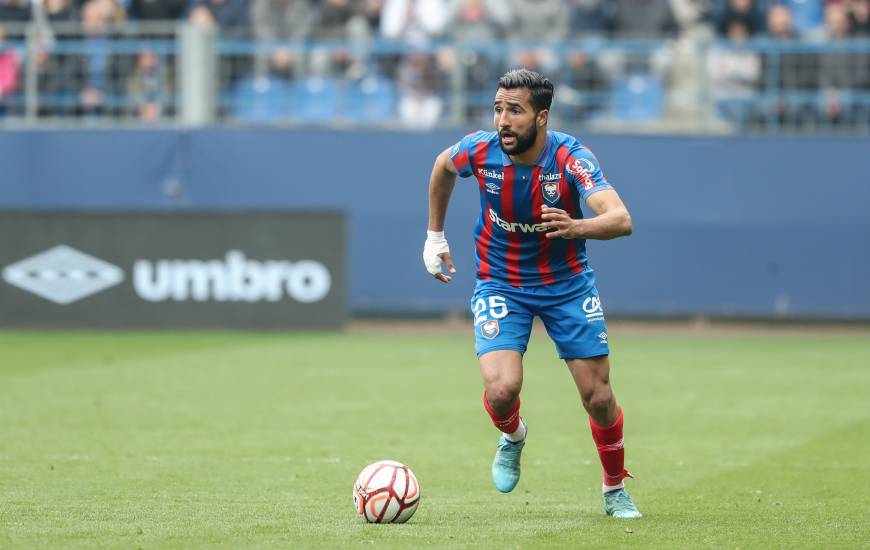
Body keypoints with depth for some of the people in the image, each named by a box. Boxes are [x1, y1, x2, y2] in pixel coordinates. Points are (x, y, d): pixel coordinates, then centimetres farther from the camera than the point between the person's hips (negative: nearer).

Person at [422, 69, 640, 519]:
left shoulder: (571, 158, -26)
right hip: (499, 283, 0)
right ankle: (512, 438, 16)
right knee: (501, 388, -22)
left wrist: (577, 228, -59)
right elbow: (443, 166, 8)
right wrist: (434, 237, 12)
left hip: (566, 283, 0)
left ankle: (615, 490, 27)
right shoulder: (479, 151, -18)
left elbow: (621, 220, -39)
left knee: (598, 397, 0)